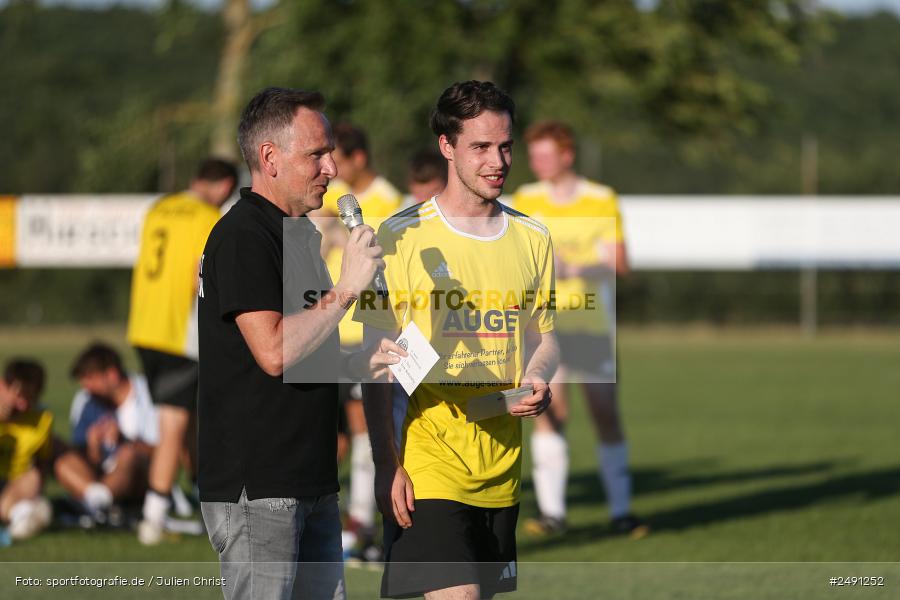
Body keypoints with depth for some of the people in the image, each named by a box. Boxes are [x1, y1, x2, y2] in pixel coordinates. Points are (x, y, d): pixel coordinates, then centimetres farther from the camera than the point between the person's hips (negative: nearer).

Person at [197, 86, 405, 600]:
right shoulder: (242, 235, -13)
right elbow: (273, 353, -23)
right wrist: (347, 288, -18)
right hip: (256, 487, -10)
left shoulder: (301, 234, 18)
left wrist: (360, 363, 9)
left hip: (311, 481, 10)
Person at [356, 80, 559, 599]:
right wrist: (386, 465, -11)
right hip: (430, 460, -5)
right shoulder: (403, 237, -4)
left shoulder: (532, 239, 10)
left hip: (504, 461, 5)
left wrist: (538, 381, -2)